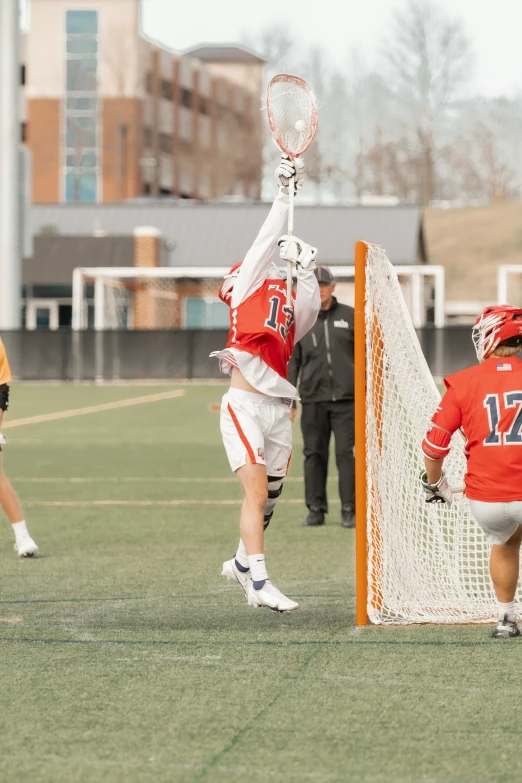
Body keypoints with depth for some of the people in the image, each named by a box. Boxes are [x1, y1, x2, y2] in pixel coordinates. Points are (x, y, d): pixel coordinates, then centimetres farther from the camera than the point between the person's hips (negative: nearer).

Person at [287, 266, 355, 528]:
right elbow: (291, 362, 9)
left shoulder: (350, 316, 7)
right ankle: (316, 510, 8)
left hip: (346, 399, -1)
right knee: (314, 454, 2)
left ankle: (349, 511, 0)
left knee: (346, 453, -4)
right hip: (313, 400, 1)